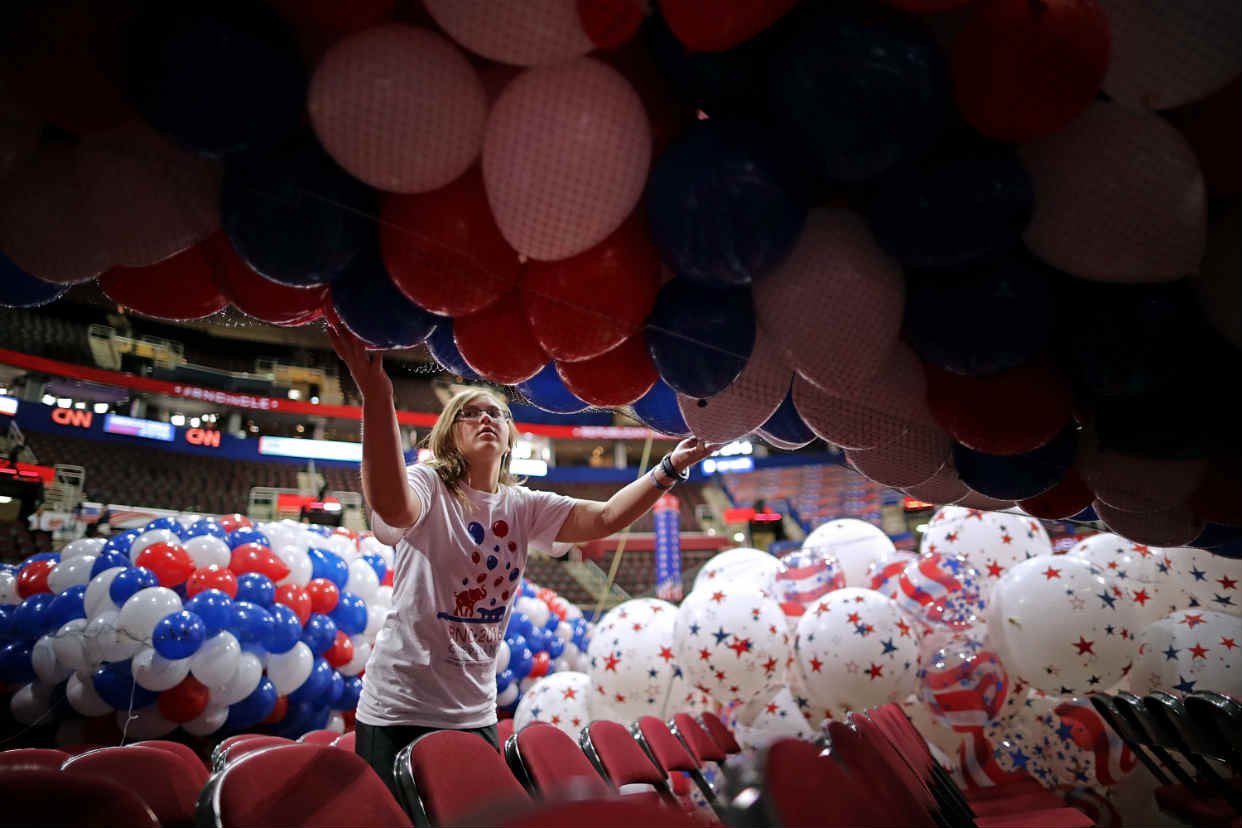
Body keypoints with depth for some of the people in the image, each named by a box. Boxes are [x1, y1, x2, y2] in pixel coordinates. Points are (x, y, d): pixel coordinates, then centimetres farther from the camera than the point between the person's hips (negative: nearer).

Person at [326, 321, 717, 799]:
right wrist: (377, 399, -48)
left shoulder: (523, 507, 4)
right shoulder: (428, 486, -11)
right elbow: (390, 504, -35)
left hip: (474, 714, 5)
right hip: (397, 711, -5)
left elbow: (605, 518, -5)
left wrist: (670, 468, -16)